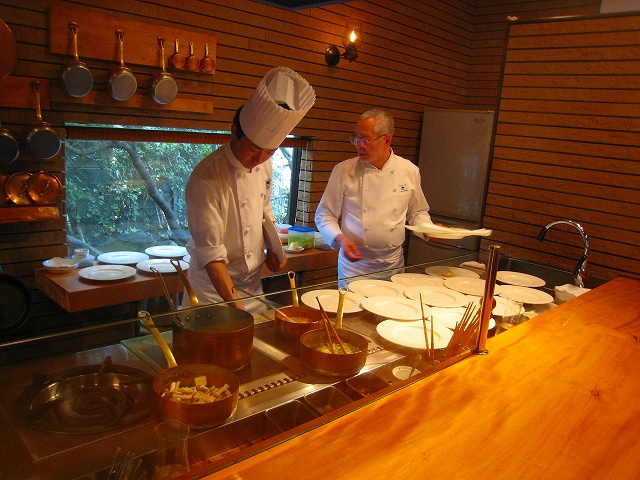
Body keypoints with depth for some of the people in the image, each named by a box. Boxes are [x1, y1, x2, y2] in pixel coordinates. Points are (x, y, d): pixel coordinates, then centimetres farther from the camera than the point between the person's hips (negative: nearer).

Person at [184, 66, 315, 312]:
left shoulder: (264, 165, -3)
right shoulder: (206, 179, -25)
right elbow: (211, 254, -25)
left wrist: (273, 247, 2)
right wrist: (236, 305, -30)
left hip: (253, 282, 6)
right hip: (214, 285, -6)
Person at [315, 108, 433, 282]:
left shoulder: (409, 171, -1)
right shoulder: (343, 171, -7)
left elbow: (417, 212, 13)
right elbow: (324, 215, -2)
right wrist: (340, 239, -19)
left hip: (393, 265, 2)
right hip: (355, 264, -2)